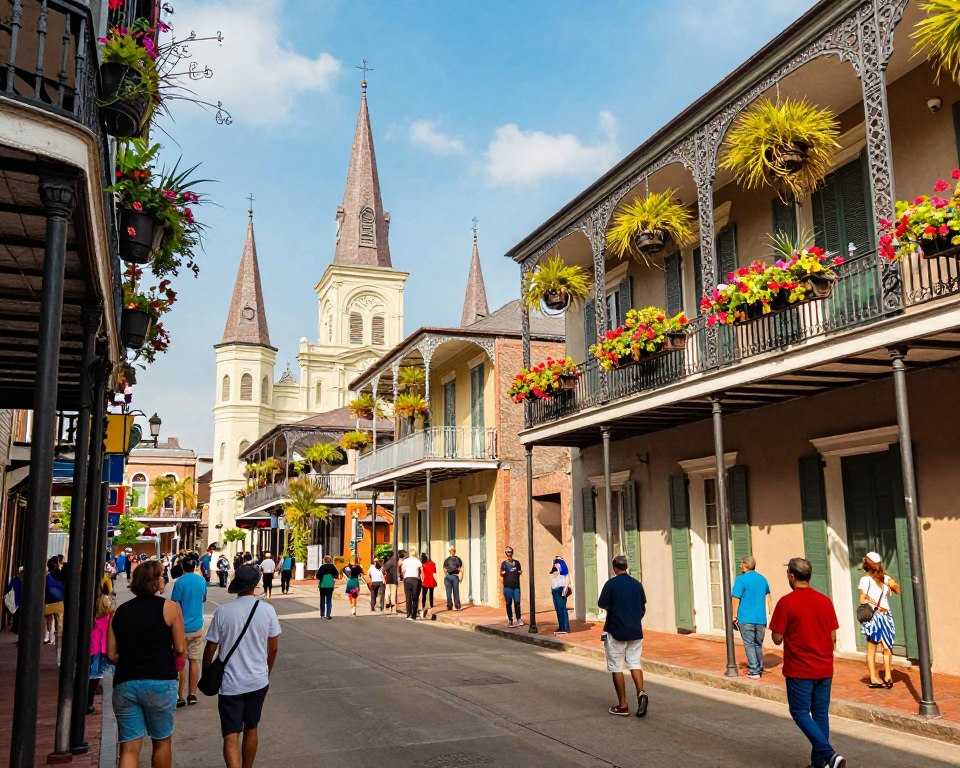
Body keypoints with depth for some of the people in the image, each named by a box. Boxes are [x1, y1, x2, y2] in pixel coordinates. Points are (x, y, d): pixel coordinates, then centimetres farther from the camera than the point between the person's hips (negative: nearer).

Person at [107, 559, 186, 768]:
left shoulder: (120, 611, 7)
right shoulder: (169, 607, -5)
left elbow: (112, 655, 6)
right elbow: (180, 650, -6)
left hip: (125, 683, 3)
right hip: (160, 682, -3)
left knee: (129, 749, 5)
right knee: (162, 741, 16)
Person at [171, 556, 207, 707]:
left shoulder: (179, 582, -12)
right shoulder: (202, 580, 2)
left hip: (182, 627, -4)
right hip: (197, 626, 4)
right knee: (194, 660, 10)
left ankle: (182, 697, 1)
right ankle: (192, 695, 15)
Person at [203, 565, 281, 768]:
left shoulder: (222, 611, -11)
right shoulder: (267, 610, -7)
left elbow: (210, 649, -5)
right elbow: (273, 647, 1)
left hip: (230, 683, -2)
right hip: (258, 681, 2)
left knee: (231, 736, -1)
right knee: (251, 728, 21)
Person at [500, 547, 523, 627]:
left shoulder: (517, 562, 12)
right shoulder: (504, 563, 9)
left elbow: (519, 573, 17)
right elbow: (501, 574, 6)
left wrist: (520, 572, -5)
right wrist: (502, 573, -15)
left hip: (516, 586, 1)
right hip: (507, 587, -1)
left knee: (517, 603, -4)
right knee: (509, 603, -1)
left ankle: (519, 619, 3)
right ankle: (510, 620, 5)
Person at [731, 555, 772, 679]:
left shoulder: (741, 579, -10)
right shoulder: (762, 578, 10)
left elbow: (736, 599, -12)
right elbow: (768, 597, 18)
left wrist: (734, 616, -4)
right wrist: (768, 613, 25)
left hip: (746, 618, -6)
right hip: (760, 618, 6)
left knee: (749, 644, 0)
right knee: (758, 644, 16)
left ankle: (754, 671, -2)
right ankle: (759, 669, 23)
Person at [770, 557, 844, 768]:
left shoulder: (785, 603, -14)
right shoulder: (825, 601, 2)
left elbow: (777, 639, -11)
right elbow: (833, 637, 8)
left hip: (799, 670, -5)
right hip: (824, 669, 5)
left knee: (800, 713, 4)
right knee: (821, 714, 13)